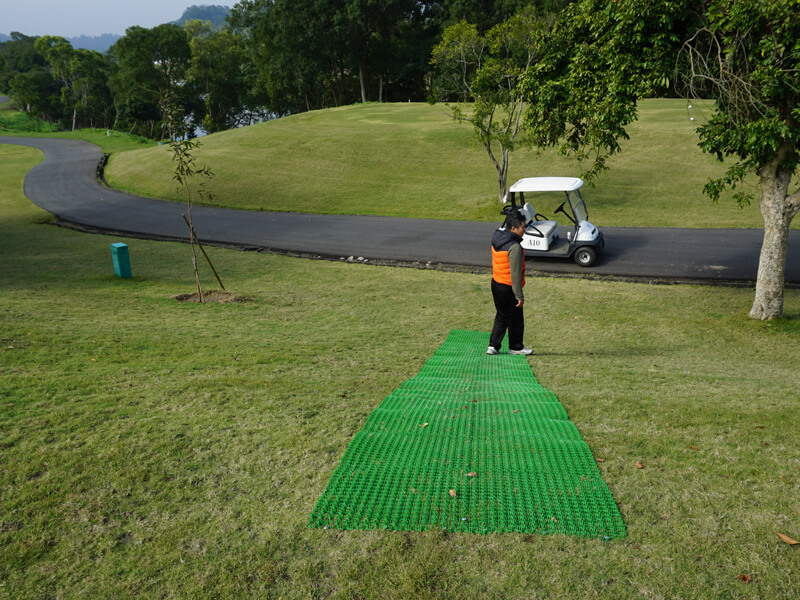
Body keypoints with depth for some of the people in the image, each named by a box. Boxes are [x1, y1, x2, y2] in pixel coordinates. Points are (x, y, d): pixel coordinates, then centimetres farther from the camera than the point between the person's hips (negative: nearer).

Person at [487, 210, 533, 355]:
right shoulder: (514, 247, -23)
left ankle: (493, 346, 18)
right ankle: (515, 347, 24)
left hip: (496, 284, 8)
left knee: (501, 317, 19)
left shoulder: (496, 240, 3)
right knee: (516, 320, 10)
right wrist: (519, 296, -17)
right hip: (508, 288, -8)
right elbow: (515, 274, -23)